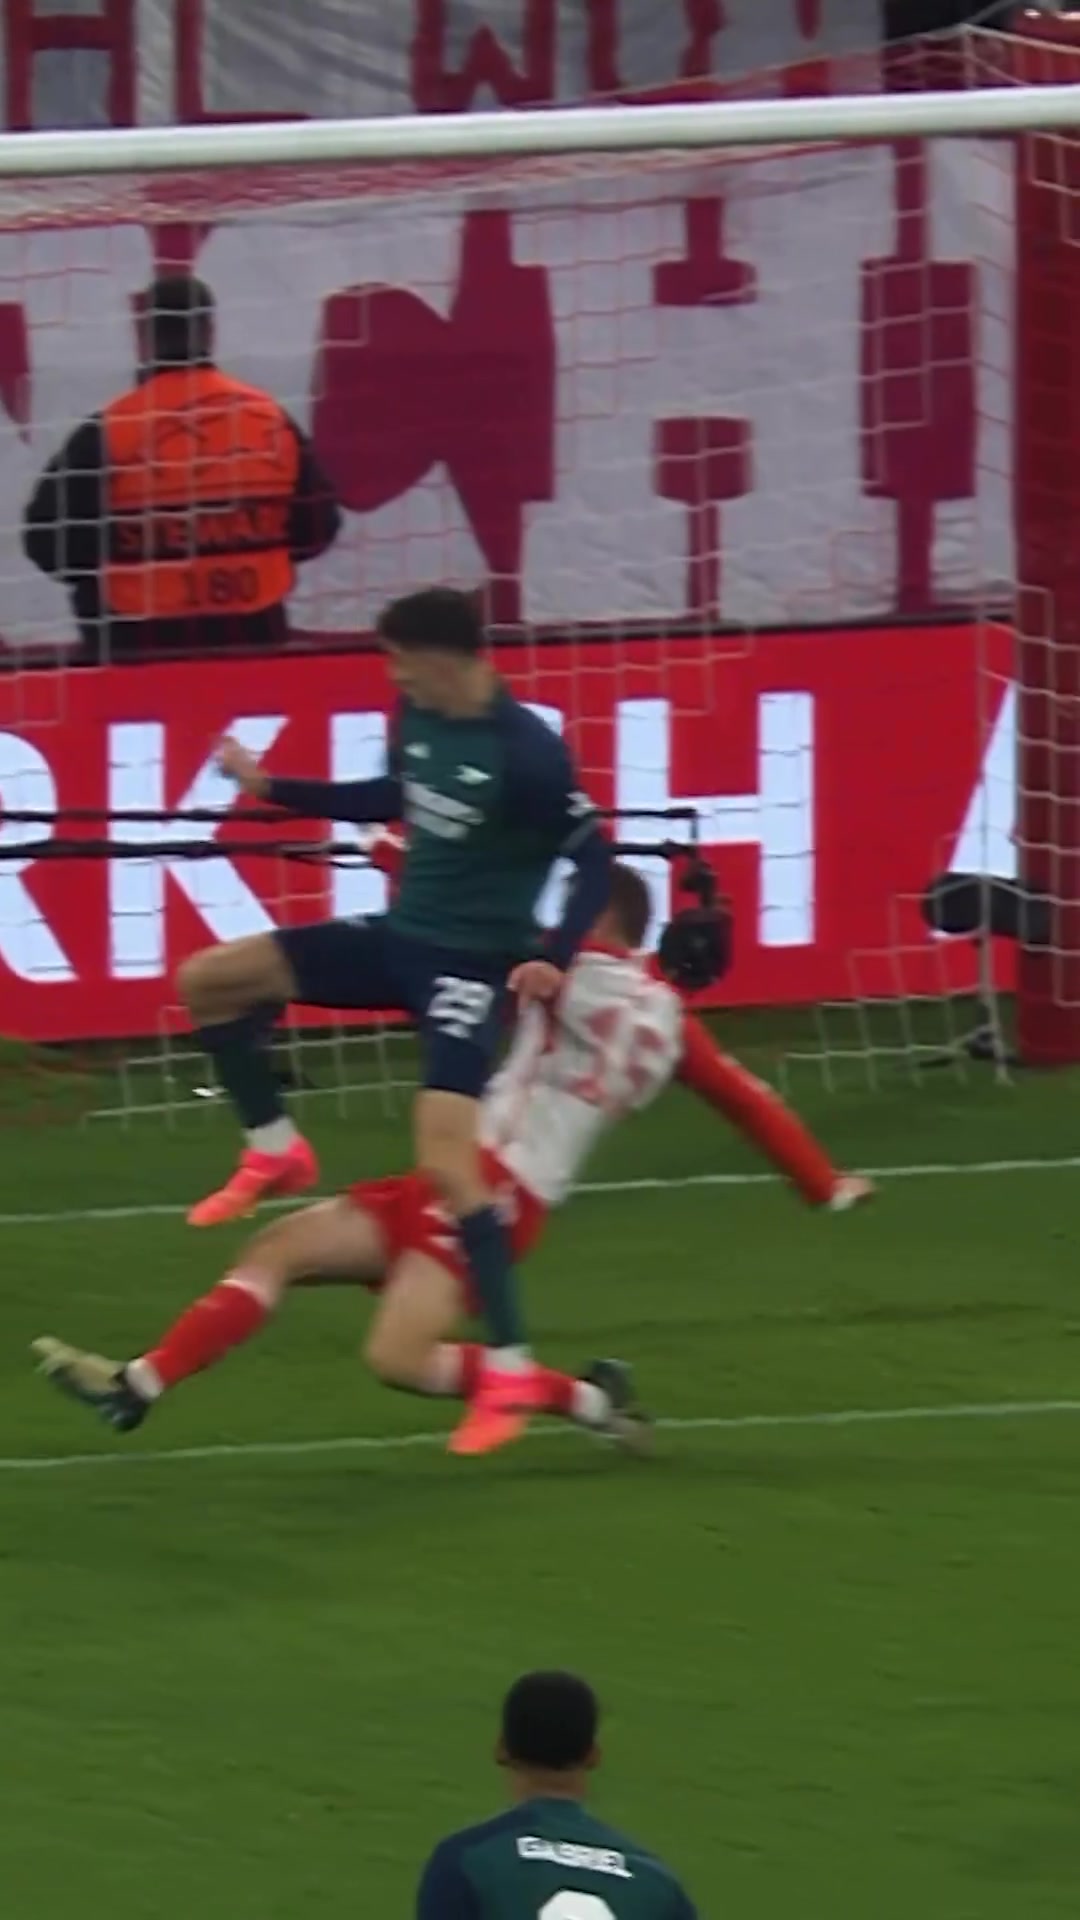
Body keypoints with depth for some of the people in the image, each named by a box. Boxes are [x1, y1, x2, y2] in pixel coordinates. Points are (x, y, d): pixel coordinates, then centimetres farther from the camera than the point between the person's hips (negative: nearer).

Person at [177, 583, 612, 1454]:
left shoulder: (527, 754, -22)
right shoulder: (420, 719, 1)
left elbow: (595, 859, -16)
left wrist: (555, 960, -28)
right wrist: (272, 788, 22)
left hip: (472, 963, -8)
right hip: (399, 936, 8)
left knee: (447, 1163, -19)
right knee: (207, 980, 2)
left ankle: (511, 1363, -12)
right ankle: (275, 1153, 19)